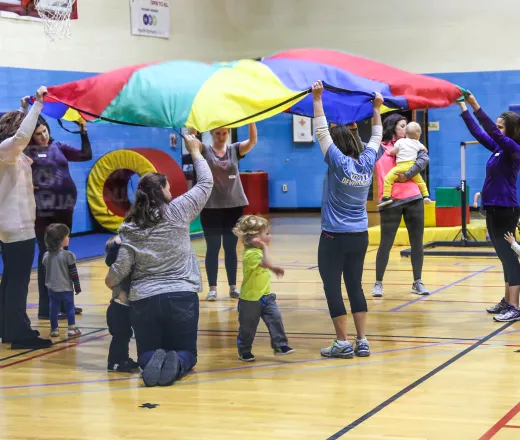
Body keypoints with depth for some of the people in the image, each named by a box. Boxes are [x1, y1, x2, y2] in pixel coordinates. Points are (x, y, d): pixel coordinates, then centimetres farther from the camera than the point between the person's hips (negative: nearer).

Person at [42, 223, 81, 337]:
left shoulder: (46, 256, 1)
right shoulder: (68, 255, -15)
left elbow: (45, 272, 11)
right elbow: (73, 273, -11)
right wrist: (77, 286, -1)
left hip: (52, 288, 4)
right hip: (66, 288, -4)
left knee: (54, 309, 11)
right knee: (70, 308, 8)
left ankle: (54, 329, 15)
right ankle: (72, 328, 11)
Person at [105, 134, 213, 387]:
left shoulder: (130, 227, 0)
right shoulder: (178, 211, -3)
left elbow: (122, 266, -4)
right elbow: (206, 184, 7)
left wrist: (111, 281, 18)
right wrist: (195, 152, 21)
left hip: (143, 299, 1)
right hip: (181, 296, -1)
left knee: (147, 354, 17)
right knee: (186, 353, 14)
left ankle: (154, 361, -21)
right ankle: (175, 364, -23)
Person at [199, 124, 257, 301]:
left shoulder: (235, 150, 3)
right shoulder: (204, 150, -2)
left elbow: (252, 141, -12)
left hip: (234, 206, 2)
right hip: (211, 207, -2)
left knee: (231, 248, 9)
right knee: (213, 248, 2)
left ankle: (233, 286, 15)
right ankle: (212, 288, 8)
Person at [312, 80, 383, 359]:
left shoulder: (338, 162, -13)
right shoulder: (367, 162, 1)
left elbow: (321, 131, -11)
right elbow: (376, 138, 18)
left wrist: (317, 99, -8)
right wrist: (376, 108, 24)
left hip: (335, 236, -6)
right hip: (360, 236, 6)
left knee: (332, 288, 1)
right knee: (355, 286, 13)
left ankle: (343, 343, 0)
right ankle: (362, 341, 10)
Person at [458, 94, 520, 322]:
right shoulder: (499, 148, 11)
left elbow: (492, 131, -24)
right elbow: (479, 133, 16)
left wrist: (476, 107, -28)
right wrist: (464, 109, 12)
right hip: (493, 209, 9)